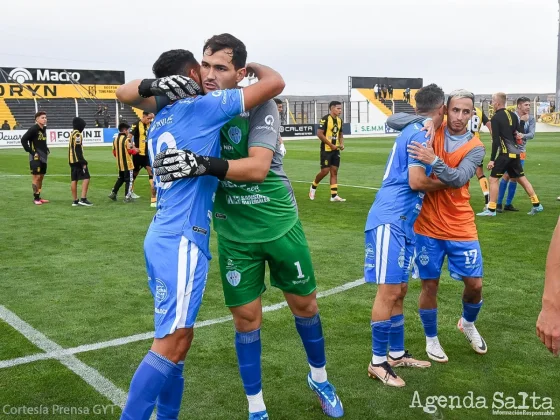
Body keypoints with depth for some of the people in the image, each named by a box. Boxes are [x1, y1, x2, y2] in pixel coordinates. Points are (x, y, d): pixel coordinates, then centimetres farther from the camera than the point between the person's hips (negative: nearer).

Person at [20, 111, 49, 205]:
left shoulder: (44, 129, 11)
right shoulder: (33, 129, -13)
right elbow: (23, 140, -17)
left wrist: (46, 149, 11)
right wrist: (31, 151, -17)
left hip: (43, 157, 8)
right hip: (35, 158, -8)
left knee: (41, 177, 12)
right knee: (36, 177, -5)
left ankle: (38, 196, 21)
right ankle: (35, 198, 2)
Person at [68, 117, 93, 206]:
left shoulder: (72, 133, 17)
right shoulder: (77, 134, -12)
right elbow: (78, 150, -18)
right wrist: (83, 162, -19)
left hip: (72, 160, 10)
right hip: (78, 160, -10)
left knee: (74, 180, 9)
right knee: (86, 178, -9)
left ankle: (75, 200, 12)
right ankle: (83, 199, -14)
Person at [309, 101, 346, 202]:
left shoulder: (339, 120, 10)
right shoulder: (325, 119, -12)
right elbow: (319, 134, -17)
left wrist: (341, 144, 3)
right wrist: (331, 145, -18)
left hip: (336, 150, 7)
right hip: (326, 149, -7)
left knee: (334, 171, 4)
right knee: (325, 171, -7)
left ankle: (334, 195, 4)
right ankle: (313, 187, 19)